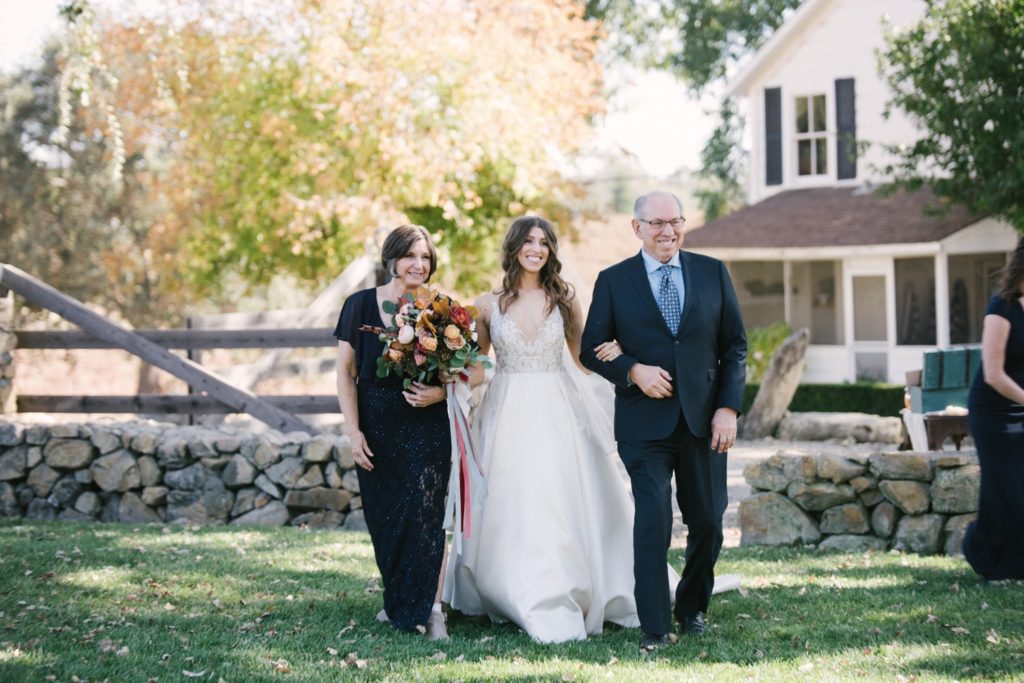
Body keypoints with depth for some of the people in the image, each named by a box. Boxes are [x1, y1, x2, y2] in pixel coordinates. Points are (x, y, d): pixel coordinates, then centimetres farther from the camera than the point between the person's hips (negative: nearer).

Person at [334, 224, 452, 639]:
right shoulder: (361, 305, 1)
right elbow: (345, 372, 2)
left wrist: (440, 392, -15)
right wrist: (353, 431, -5)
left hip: (426, 425, -1)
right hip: (377, 427, 2)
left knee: (424, 511, -14)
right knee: (383, 516, 9)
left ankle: (431, 609, -10)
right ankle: (397, 599, 29)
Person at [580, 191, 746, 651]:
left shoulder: (713, 273, 7)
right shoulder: (613, 281, 2)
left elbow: (735, 345, 7)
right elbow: (592, 350, 4)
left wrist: (729, 407, -3)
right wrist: (633, 371, -15)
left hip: (704, 421, 2)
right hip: (644, 423, -2)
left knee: (707, 522, 8)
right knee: (653, 521, -10)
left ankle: (692, 607, 31)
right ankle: (654, 626, -3)